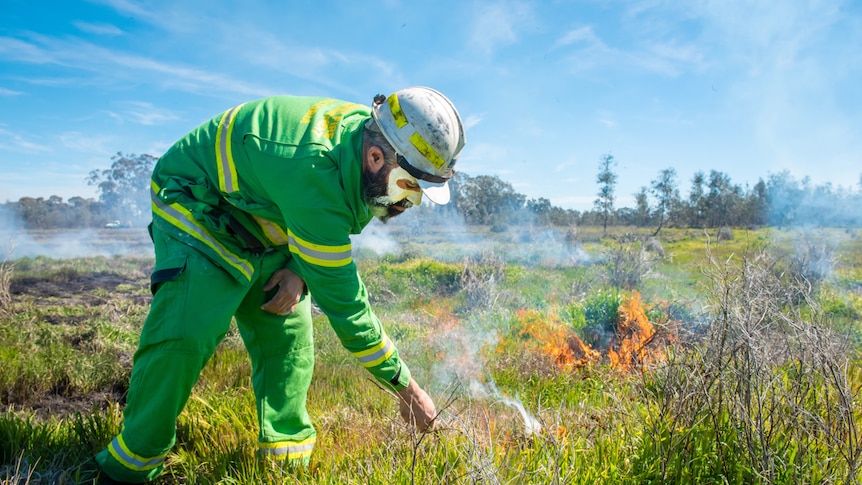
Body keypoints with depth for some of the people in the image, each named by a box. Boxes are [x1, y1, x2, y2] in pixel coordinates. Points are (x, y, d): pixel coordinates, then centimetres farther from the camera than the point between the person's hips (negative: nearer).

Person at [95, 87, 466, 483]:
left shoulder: (368, 134, -14)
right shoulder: (312, 172, -40)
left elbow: (323, 232, 5)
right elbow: (342, 300, -36)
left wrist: (300, 268, -15)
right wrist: (407, 388, -28)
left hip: (263, 222, 8)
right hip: (197, 210, -7)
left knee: (287, 337, 0)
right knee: (183, 335, -22)